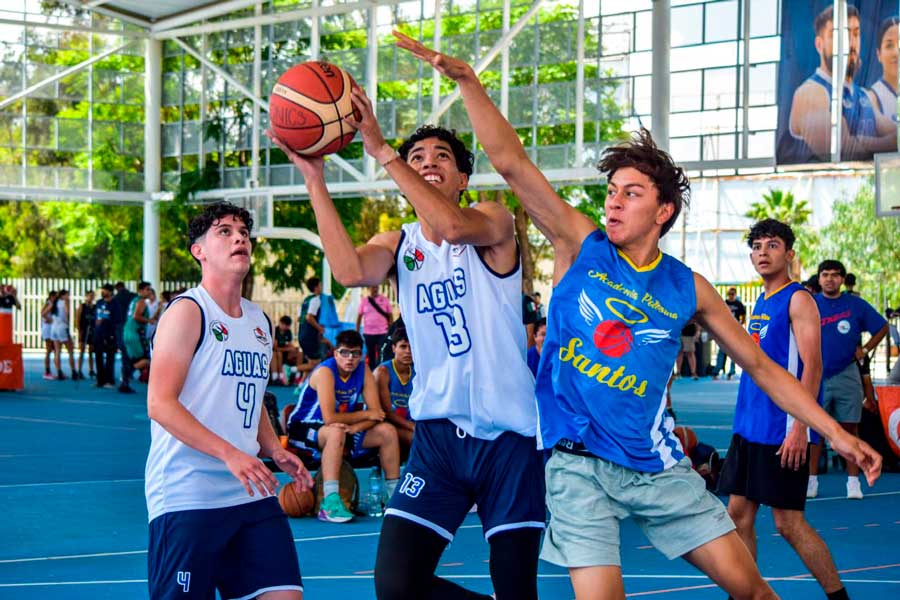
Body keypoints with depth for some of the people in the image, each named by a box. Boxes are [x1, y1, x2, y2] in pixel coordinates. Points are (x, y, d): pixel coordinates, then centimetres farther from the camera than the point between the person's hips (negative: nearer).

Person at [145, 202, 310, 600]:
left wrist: (275, 451, 9)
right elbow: (160, 403, -16)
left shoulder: (259, 321, 16)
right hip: (188, 496, -7)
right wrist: (230, 454, -24)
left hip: (251, 492, 7)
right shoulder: (188, 311, -8)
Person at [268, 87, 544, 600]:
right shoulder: (397, 244, 8)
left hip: (510, 433, -3)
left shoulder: (494, 222, -2)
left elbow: (453, 227, -26)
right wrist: (314, 179, -19)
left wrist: (381, 150, -26)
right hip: (439, 434, 3)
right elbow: (352, 271, -16)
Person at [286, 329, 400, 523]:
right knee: (336, 432, -39)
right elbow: (330, 418, -31)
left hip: (343, 429, 7)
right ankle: (330, 503, -43)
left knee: (387, 431, -7)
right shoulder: (325, 371, -23)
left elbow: (377, 412, -10)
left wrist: (355, 427, -30)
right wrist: (366, 415, -19)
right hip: (304, 428, -7)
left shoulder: (363, 370, -5)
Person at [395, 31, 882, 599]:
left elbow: (761, 366, 11)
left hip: (655, 463, 2)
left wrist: (836, 433, 7)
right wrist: (468, 80, -22)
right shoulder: (581, 245, -1)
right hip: (577, 464, -2)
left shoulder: (688, 290, 3)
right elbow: (511, 161, -11)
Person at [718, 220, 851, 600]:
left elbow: (812, 365, -17)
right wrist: (747, 419, 18)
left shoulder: (798, 299, -9)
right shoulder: (760, 304, 15)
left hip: (783, 431, -8)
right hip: (749, 427, 8)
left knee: (788, 522, -5)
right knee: (739, 513, 7)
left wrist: (800, 426, -23)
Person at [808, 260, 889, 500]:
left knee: (850, 428, 2)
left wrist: (865, 350, 4)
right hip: (817, 377, 0)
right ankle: (812, 480, 10)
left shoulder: (856, 304, 1)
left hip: (847, 376, 0)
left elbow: (882, 327, 11)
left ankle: (853, 481, 6)